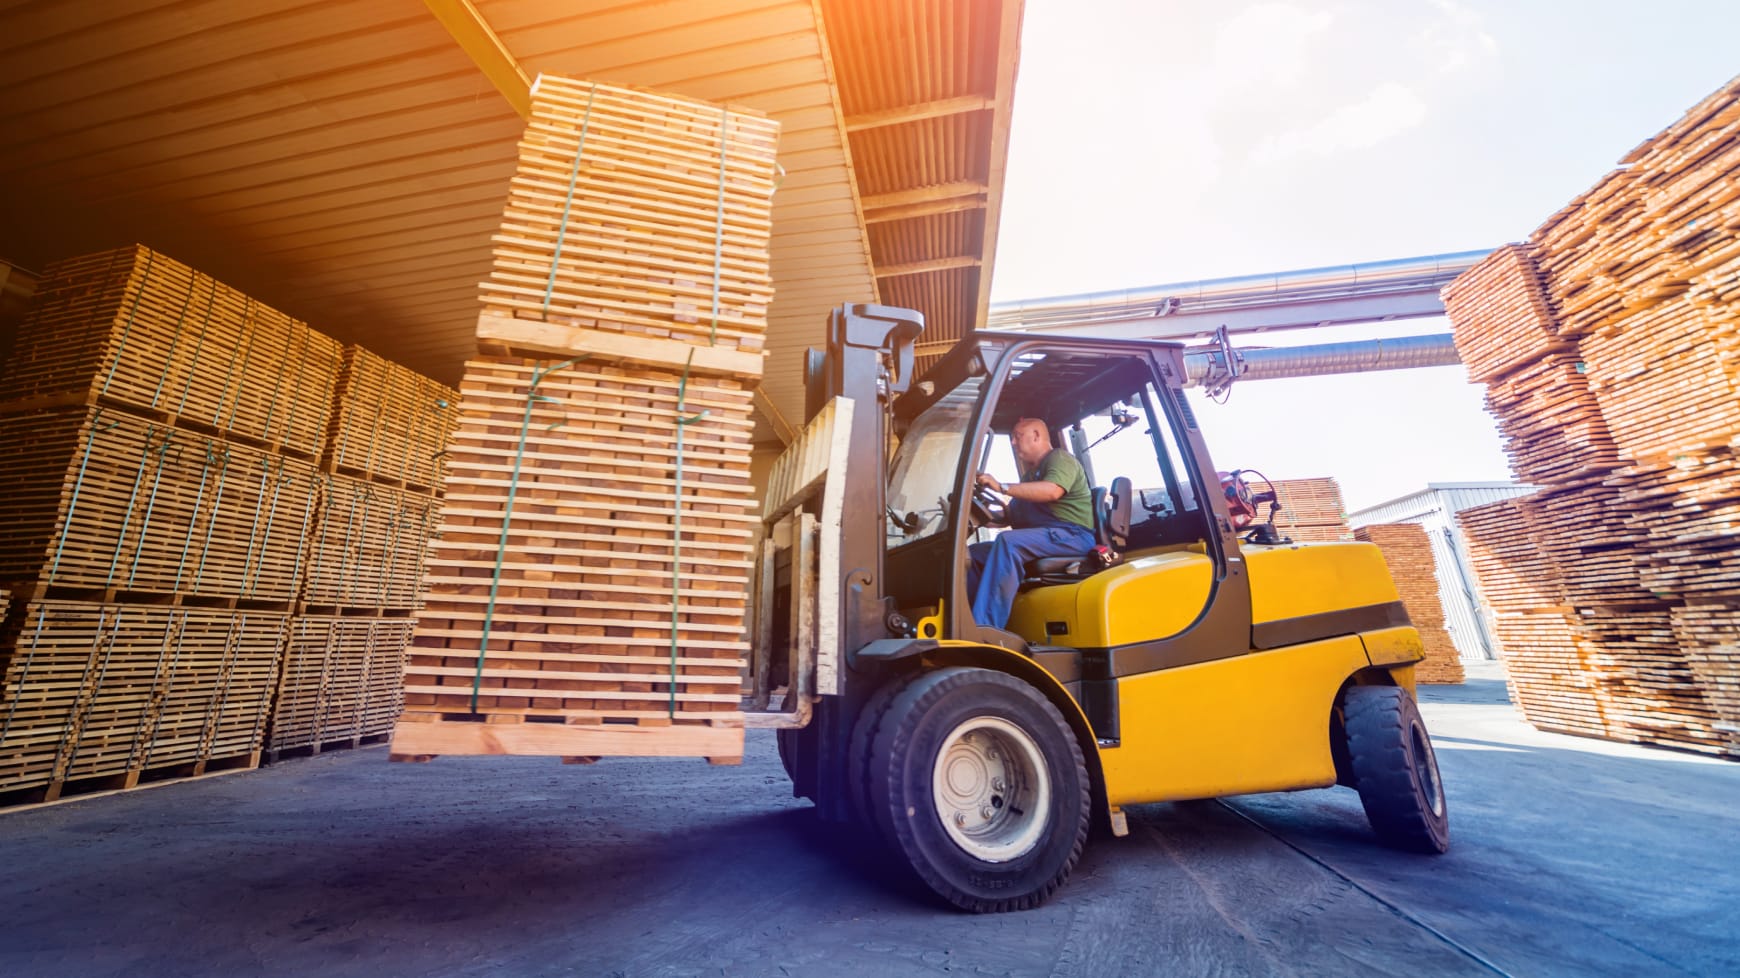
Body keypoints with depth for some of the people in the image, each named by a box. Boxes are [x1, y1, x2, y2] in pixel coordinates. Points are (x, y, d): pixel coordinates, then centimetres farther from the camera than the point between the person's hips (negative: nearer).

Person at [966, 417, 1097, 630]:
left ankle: (985, 627, -39)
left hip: (1072, 535, -9)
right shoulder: (1030, 474, 27)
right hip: (1039, 538, 9)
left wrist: (1002, 487, -24)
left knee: (1008, 541, -34)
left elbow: (1052, 491, -23)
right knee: (974, 553, -5)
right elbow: (1013, 517, 26)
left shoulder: (1059, 458, 0)